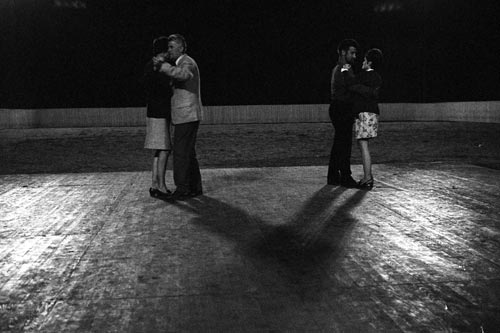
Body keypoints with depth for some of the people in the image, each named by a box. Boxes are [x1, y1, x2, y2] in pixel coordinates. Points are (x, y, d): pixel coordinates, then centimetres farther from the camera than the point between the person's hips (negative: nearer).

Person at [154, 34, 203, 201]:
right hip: (186, 116, 10)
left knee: (181, 153, -8)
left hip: (186, 116, -10)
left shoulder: (187, 63, -12)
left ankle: (182, 189, -5)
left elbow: (182, 75, -36)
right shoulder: (182, 64, 20)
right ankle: (195, 188, 17)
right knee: (188, 153, 12)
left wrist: (163, 65, -29)